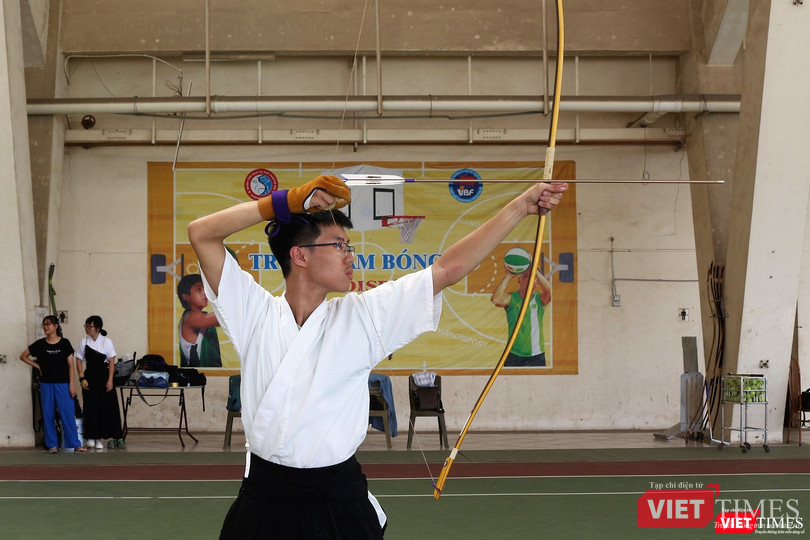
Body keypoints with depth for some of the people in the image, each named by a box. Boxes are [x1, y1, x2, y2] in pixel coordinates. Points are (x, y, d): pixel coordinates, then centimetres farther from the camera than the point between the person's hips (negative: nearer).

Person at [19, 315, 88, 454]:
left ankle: (75, 444, -2)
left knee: (68, 414, -6)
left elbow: (70, 365, 0)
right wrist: (37, 366, 4)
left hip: (62, 384, -2)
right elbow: (23, 356, 14)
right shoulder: (40, 344, 3)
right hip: (46, 384, 2)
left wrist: (72, 385, -6)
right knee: (48, 415, 3)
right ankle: (52, 445, 11)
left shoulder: (64, 343, 0)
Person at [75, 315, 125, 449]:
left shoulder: (106, 341, -3)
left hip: (103, 375, -1)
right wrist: (82, 378, -5)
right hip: (90, 376, 2)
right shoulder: (83, 342, 2)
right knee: (91, 407, -1)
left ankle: (117, 437, 2)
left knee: (109, 406, -2)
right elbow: (80, 361, 5)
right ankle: (92, 437, 9)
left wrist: (110, 380, -9)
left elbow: (111, 362, -3)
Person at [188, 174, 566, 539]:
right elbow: (201, 234, -7)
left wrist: (520, 206, -2)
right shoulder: (256, 314, -1)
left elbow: (447, 269, 0)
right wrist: (287, 202, -11)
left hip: (339, 500, 1)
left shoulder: (362, 316, 2)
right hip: (264, 499, -1)